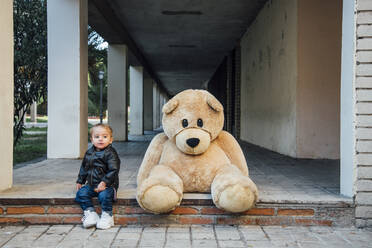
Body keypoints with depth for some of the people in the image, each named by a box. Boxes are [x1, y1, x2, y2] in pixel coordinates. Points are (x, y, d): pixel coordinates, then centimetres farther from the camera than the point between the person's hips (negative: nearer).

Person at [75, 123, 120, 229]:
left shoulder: (110, 153, -11)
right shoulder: (89, 153, 10)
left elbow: (113, 170, -17)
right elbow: (84, 168, 23)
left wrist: (104, 183, -23)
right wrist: (80, 181, 21)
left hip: (107, 185, -6)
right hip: (91, 184, 7)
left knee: (104, 195, -31)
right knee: (81, 193, -12)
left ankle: (107, 216, -12)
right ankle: (90, 212, -2)